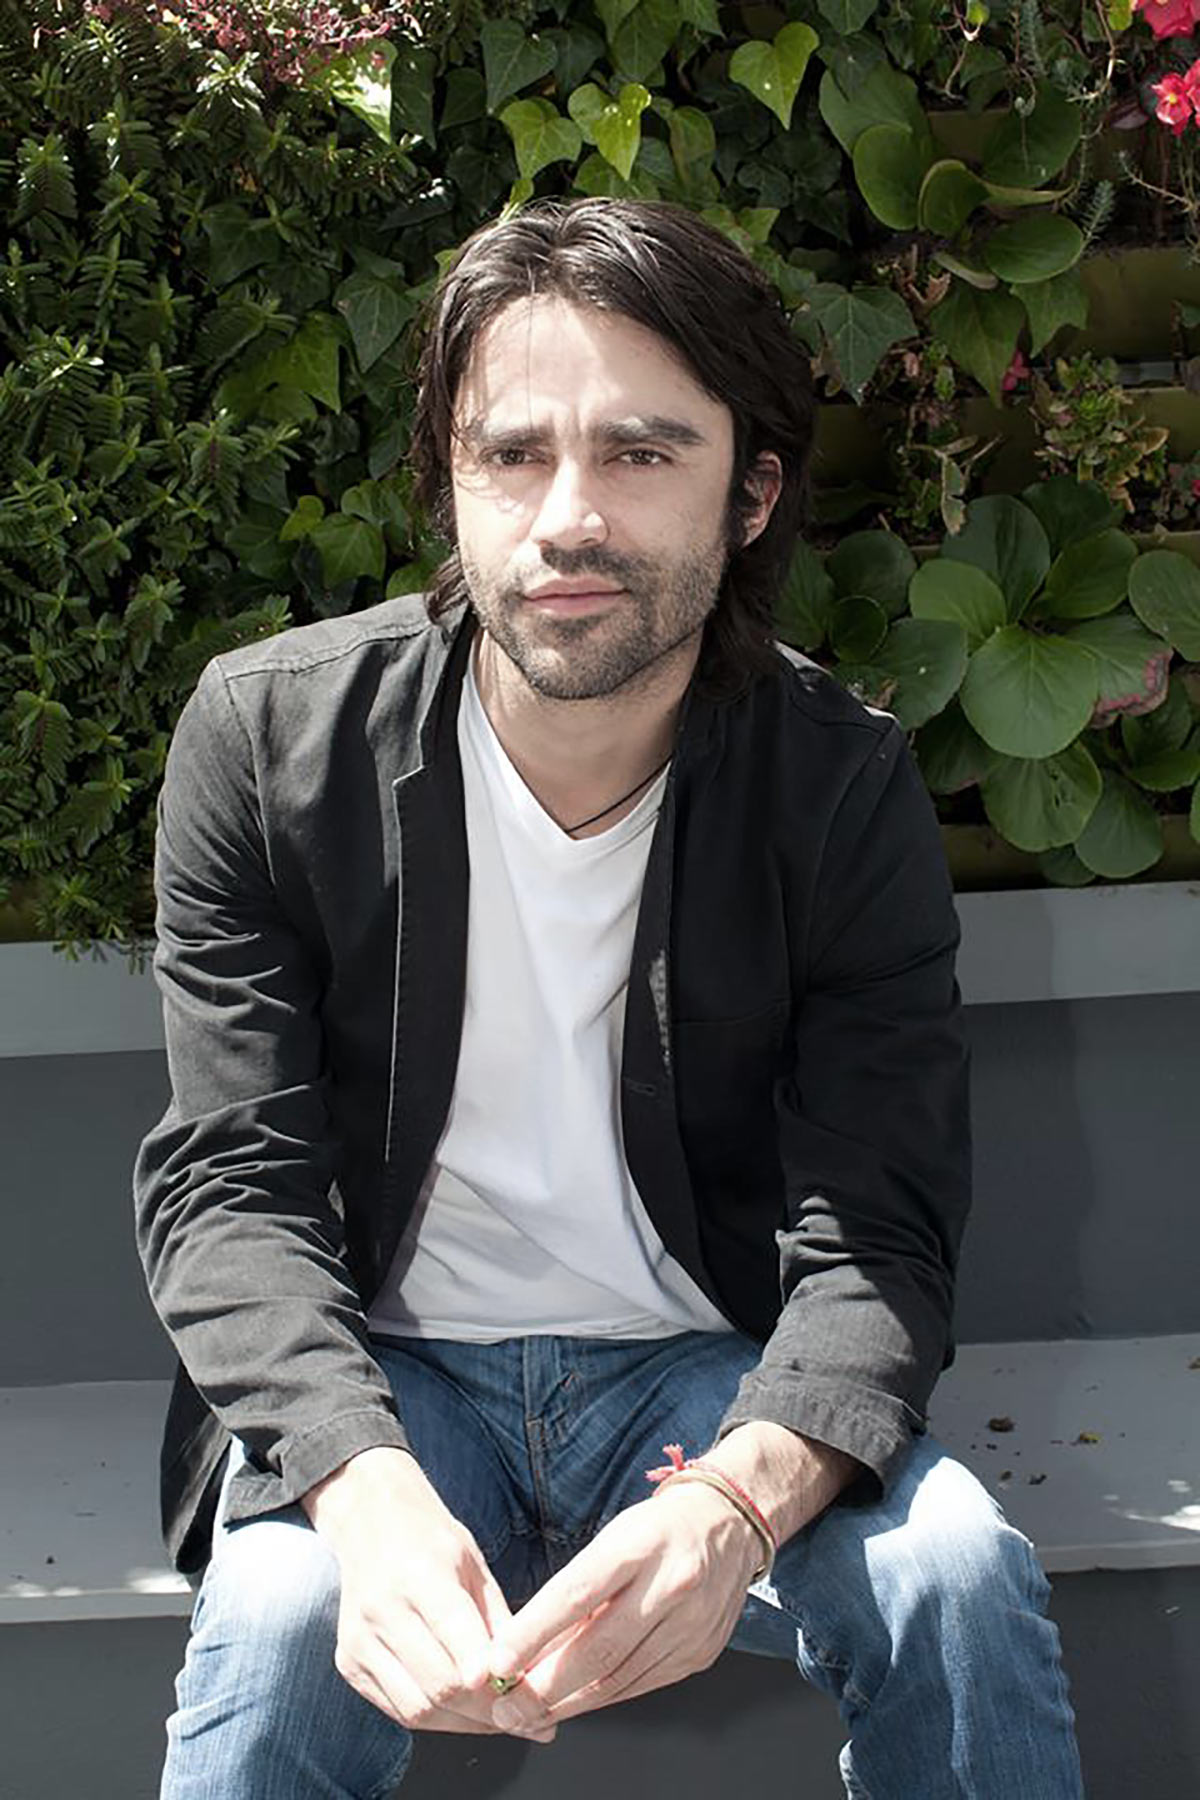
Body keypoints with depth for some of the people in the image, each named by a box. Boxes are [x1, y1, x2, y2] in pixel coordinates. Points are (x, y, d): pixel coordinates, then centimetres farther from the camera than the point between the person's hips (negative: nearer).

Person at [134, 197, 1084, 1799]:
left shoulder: (846, 791, -9)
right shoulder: (266, 738, -10)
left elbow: (876, 1238, -13)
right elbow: (230, 1184, -12)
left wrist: (738, 1498, -36)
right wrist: (365, 1487, -34)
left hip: (706, 1375, 1)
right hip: (376, 1378, -1)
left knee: (959, 1577, -26)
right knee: (285, 1621, -32)